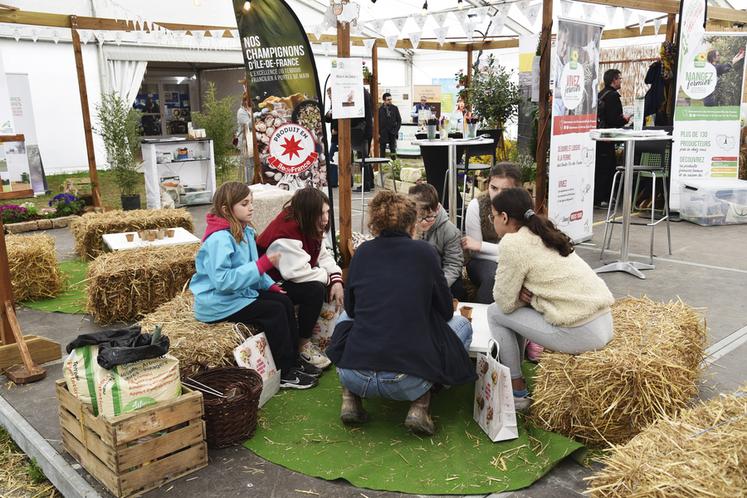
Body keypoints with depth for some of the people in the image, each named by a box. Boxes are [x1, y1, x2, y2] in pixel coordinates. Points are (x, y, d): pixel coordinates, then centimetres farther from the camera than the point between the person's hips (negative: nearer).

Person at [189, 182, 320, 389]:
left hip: (240, 293, 9)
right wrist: (263, 264, -30)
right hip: (218, 302, -9)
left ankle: (293, 360, 10)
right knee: (274, 311, -17)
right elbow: (222, 280, -32)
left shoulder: (244, 231, 6)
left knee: (284, 301, 1)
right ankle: (285, 373, -7)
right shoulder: (219, 238, -24)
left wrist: (270, 285, 2)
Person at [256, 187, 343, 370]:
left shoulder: (310, 226, -1)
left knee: (332, 287, -3)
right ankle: (302, 345, -11)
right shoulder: (285, 233, -29)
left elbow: (323, 255, 2)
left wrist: (336, 279, -14)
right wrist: (328, 276, -18)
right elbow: (298, 273, -34)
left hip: (290, 279, 9)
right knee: (315, 290, -27)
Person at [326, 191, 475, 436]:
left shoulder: (363, 251, 6)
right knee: (462, 324, 21)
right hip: (407, 383, -3)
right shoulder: (423, 251, 0)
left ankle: (350, 399, 17)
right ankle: (420, 406, 6)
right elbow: (446, 312, 10)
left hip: (353, 376, 3)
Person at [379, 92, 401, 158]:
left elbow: (399, 120, 8)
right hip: (383, 133, -1)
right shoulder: (380, 109, -3)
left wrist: (396, 130, -2)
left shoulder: (394, 108, 4)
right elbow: (377, 122, -1)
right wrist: (378, 133, -5)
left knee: (393, 149, 2)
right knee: (382, 149, 2)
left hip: (392, 133, 2)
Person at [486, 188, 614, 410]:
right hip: (604, 322, 8)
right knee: (518, 306, 22)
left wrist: (520, 295, 12)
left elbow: (505, 302, -7)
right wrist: (524, 294, 5)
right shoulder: (543, 234, 15)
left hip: (581, 334, -8)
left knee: (495, 313, 6)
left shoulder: (513, 243, -10)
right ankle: (512, 370, 30)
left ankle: (517, 392, 14)